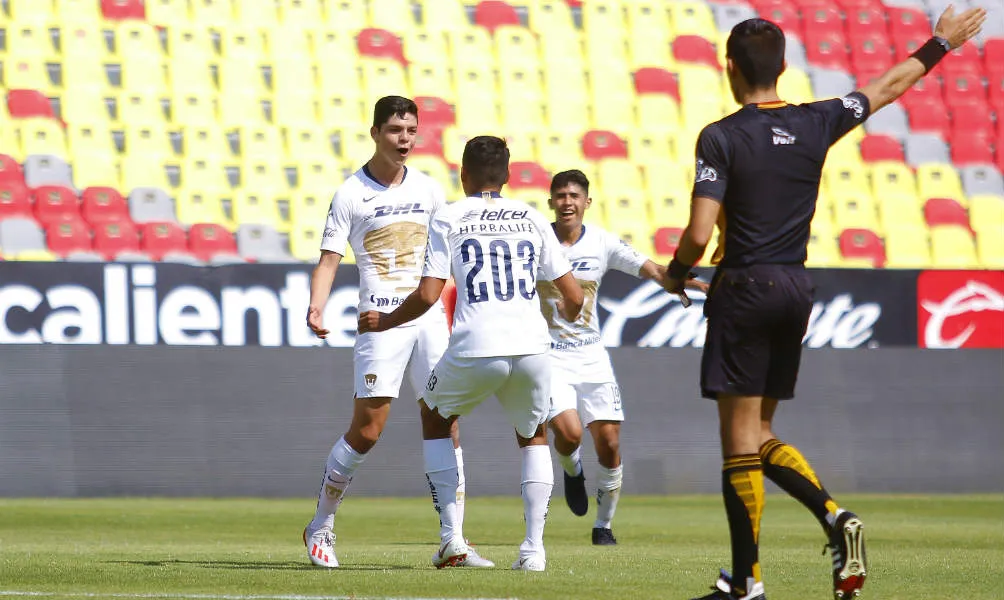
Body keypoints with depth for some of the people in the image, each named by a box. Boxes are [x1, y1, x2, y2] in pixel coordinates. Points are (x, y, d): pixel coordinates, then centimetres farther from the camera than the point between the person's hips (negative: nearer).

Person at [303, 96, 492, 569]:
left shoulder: (427, 189, 10)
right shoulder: (351, 193, -3)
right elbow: (329, 260, -6)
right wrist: (316, 307, -22)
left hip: (430, 317, 4)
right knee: (366, 430, -5)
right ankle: (321, 526, 14)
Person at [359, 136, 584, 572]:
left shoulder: (448, 219, 8)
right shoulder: (531, 219, 16)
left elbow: (427, 296, 0)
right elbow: (573, 295, 15)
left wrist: (384, 322, 18)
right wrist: (569, 314, 40)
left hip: (475, 349, -2)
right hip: (532, 346, 2)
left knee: (435, 418, 28)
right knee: (534, 438, 28)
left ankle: (450, 533, 16)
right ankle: (534, 546, 11)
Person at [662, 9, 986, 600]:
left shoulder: (721, 137, -11)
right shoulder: (816, 124, 3)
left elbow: (699, 235, -16)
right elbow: (887, 88, 19)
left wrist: (676, 274, 4)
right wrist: (941, 44, 33)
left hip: (744, 287, -6)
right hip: (797, 288, 6)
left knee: (741, 439, -2)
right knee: (760, 435, 16)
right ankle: (835, 516, -6)